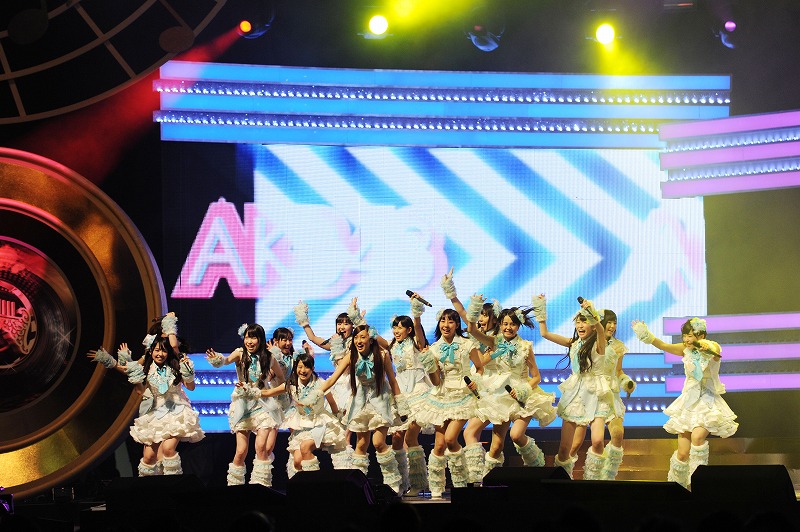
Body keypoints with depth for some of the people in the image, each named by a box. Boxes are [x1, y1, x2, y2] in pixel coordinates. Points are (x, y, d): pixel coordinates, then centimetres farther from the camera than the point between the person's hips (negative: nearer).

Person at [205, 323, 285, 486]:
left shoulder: (269, 358, -3)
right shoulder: (240, 353, -7)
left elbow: (282, 382, 12)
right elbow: (227, 360, -32)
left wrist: (273, 378, -6)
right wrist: (216, 359, -50)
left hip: (263, 404, 0)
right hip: (243, 404, 0)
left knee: (261, 447, -16)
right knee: (241, 451, -2)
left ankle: (260, 484, -6)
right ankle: (234, 485, 14)